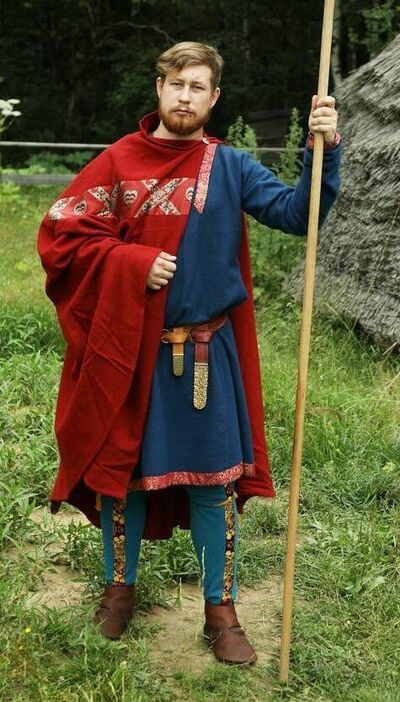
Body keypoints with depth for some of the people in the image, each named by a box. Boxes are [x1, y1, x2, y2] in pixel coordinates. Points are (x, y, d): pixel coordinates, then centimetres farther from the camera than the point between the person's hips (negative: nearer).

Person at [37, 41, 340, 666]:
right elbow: (60, 234, -3)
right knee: (120, 467, 12)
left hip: (206, 354, 0)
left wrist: (323, 150, -24)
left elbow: (299, 214, -9)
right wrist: (133, 262, -14)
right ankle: (120, 586, 35)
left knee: (214, 479, 6)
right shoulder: (120, 162, -1)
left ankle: (221, 610, 23)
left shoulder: (230, 167, 1)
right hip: (127, 350, 0)